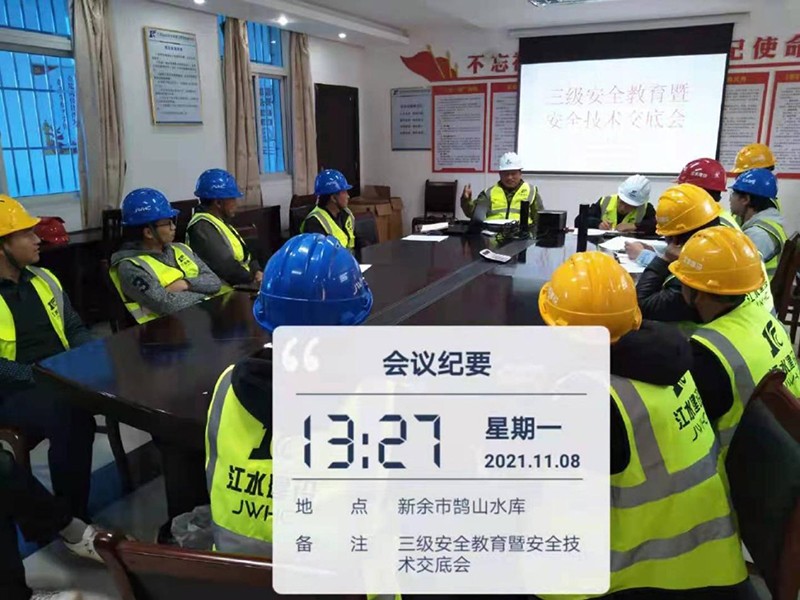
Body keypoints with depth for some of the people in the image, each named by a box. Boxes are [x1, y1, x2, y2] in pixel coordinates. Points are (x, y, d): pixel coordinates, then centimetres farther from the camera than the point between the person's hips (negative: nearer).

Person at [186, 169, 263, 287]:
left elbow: (245, 254, 19)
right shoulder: (203, 227, -16)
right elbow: (226, 266, -24)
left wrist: (256, 271, 1)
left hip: (243, 283, 10)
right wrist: (253, 279, -13)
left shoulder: (220, 221, 17)